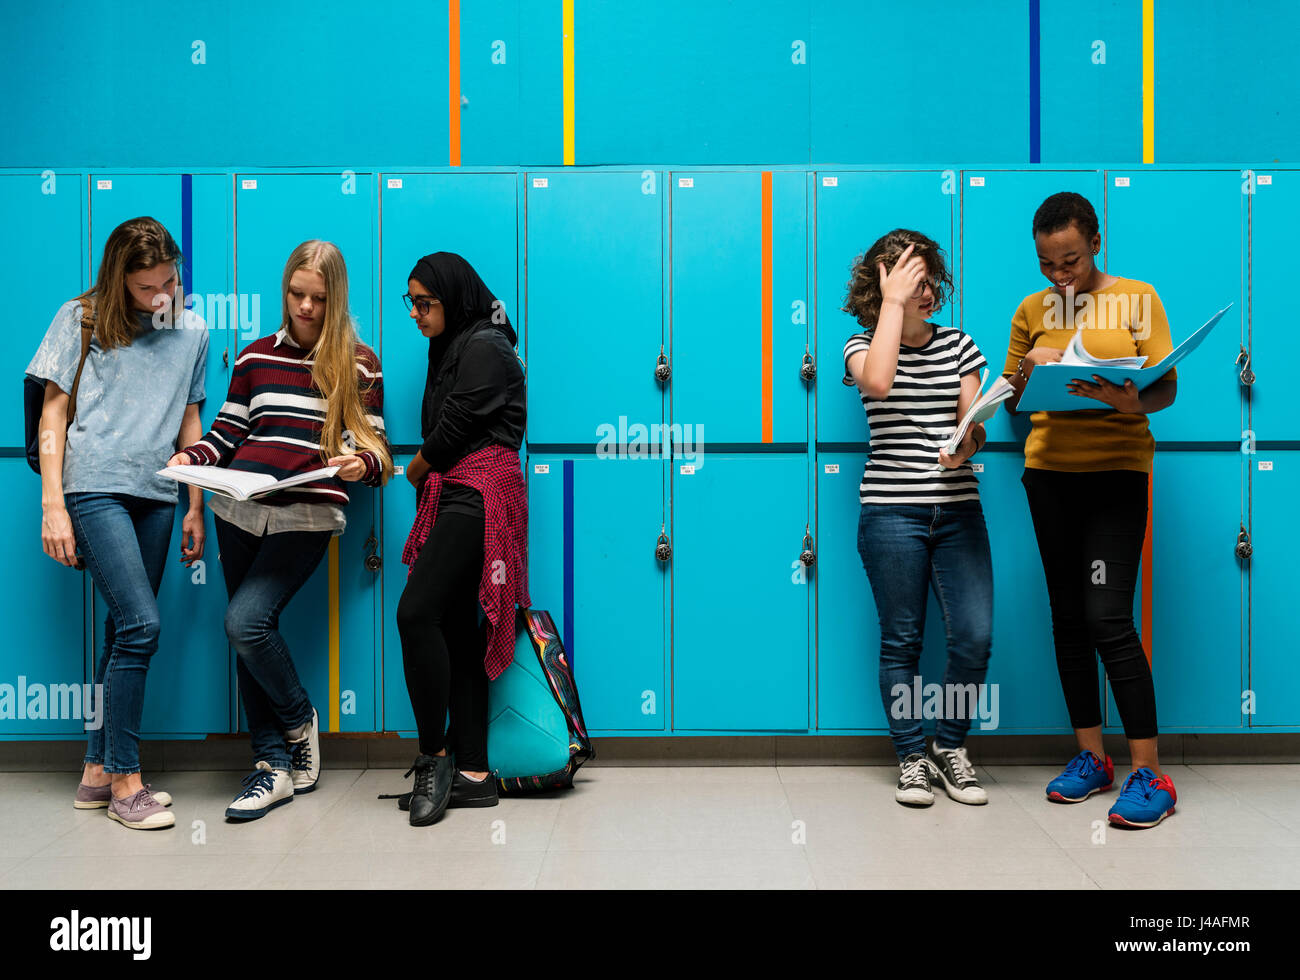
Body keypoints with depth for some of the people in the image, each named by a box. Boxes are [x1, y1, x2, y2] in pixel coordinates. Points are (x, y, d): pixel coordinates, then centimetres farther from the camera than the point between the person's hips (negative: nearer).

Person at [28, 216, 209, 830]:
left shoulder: (191, 331, 12)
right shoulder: (80, 320, 3)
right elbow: (53, 412, 2)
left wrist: (196, 507, 13)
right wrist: (53, 505, -6)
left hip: (155, 494, 4)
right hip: (93, 486, -4)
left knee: (124, 629, 7)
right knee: (141, 623, -14)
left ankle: (98, 772, 17)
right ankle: (125, 780, -3)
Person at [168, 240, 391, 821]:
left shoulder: (358, 364, 3)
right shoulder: (257, 356, 12)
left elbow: (373, 448, 1)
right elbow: (229, 429, 17)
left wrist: (361, 464, -21)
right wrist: (193, 456, -2)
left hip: (307, 517, -4)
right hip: (240, 510, 5)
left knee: (246, 621, -18)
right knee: (249, 633, 5)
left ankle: (299, 722, 9)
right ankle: (275, 766, 16)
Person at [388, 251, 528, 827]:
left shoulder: (483, 347, -5)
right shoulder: (451, 347, 24)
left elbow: (454, 428, -10)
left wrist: (417, 468, 7)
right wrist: (427, 472, 4)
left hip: (477, 495, -10)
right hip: (453, 497, 10)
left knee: (416, 612, -19)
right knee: (456, 628, 5)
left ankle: (435, 757, -9)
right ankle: (473, 773, 7)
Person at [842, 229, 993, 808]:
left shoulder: (959, 345, 13)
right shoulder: (863, 346, 3)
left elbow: (973, 424, 9)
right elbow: (878, 381, -21)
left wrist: (964, 445, -15)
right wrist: (892, 303, -13)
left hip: (958, 509, 3)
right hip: (891, 511, -3)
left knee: (975, 637, -4)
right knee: (901, 640, 2)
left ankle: (950, 748, 16)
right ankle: (911, 758, 16)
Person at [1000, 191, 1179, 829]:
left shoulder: (1138, 299, 3)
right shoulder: (1031, 311, 12)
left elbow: (1167, 389, -2)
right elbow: (1011, 400, 18)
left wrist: (1132, 401, -23)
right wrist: (1027, 371, -4)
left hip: (1116, 470, -4)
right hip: (1048, 471, 4)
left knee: (1108, 618, -12)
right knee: (1068, 616, 7)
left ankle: (1149, 774, -4)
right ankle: (1090, 757, 18)